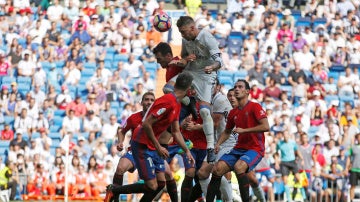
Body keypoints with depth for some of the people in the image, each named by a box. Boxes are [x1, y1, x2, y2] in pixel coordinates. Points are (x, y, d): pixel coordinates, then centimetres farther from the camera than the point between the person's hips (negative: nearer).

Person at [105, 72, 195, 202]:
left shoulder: (177, 105, 9)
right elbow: (146, 124, -25)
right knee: (152, 186, -10)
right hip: (142, 145, -10)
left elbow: (176, 132, 19)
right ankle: (113, 190, 4)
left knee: (161, 183, 6)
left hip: (153, 146, 10)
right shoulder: (168, 102, -23)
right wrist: (158, 147, -20)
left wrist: (187, 151, 14)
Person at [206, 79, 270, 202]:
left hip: (255, 149, -7)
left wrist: (243, 130, -17)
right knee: (218, 169, -12)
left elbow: (266, 127, -17)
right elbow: (227, 132, 27)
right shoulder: (233, 113, 13)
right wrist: (218, 144, 8)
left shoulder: (254, 107, -6)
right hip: (238, 149, 7)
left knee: (238, 167, -34)